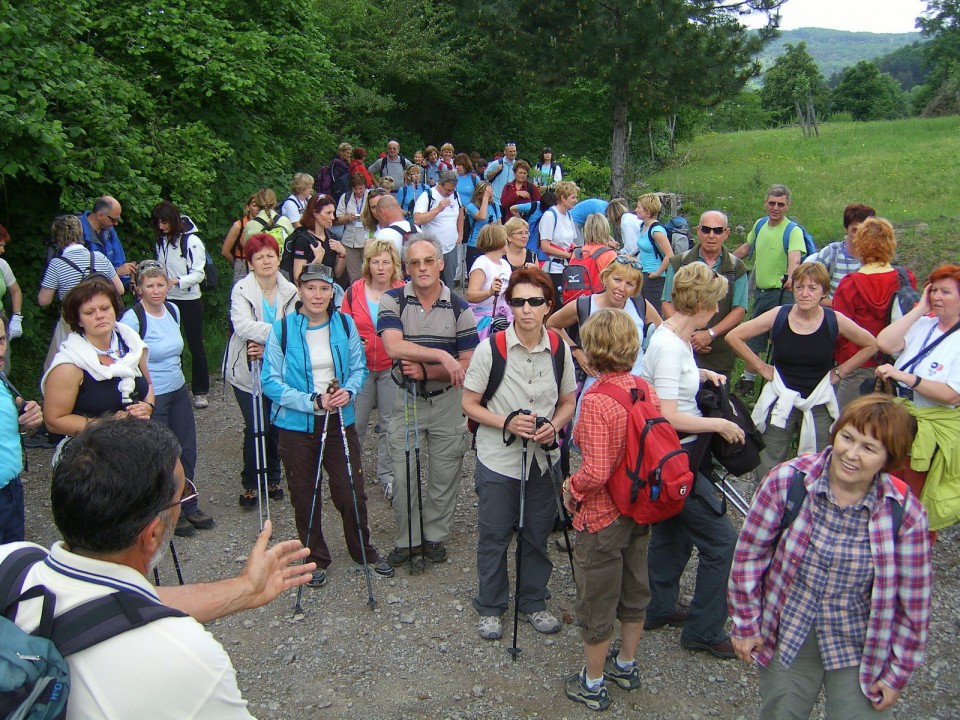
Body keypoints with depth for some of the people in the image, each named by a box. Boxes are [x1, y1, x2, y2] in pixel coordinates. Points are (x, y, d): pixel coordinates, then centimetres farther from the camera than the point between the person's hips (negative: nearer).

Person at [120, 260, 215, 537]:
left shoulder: (173, 310, 4)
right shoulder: (132, 320, -18)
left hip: (179, 391, 7)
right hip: (150, 398, -7)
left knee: (187, 451, 14)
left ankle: (188, 507, 33)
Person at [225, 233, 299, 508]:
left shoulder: (289, 291, 2)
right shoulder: (242, 289, -9)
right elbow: (242, 325, -26)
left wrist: (268, 348, -22)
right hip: (248, 371, -3)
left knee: (277, 425, 8)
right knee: (256, 428, -5)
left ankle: (273, 478, 29)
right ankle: (250, 484, 14)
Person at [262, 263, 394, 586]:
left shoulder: (345, 324, -2)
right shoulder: (282, 329, -11)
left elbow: (359, 368, 6)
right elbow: (271, 382, -11)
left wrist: (348, 391, -15)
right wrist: (313, 401, -19)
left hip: (339, 422, 2)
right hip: (296, 426, -1)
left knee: (351, 493, 6)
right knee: (305, 497, 11)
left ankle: (364, 552, 31)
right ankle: (316, 559, 32)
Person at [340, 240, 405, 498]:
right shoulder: (354, 292, -3)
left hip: (392, 368, -1)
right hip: (361, 367, 1)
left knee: (389, 423, 8)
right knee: (355, 422, 7)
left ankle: (387, 474, 24)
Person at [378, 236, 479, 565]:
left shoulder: (459, 307, -4)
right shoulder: (392, 301, -7)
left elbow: (467, 364, -7)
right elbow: (394, 346, -24)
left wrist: (426, 371, -20)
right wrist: (442, 356, -30)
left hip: (448, 402, 1)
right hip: (406, 399, 0)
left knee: (444, 476, 11)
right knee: (403, 477, 6)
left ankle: (435, 535, 30)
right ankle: (407, 538, 26)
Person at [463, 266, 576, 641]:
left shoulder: (559, 349, -3)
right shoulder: (490, 348, -13)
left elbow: (568, 402, 8)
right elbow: (469, 403, -7)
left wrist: (553, 425, -14)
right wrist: (507, 422, -22)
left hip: (543, 459, 3)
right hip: (498, 459, -3)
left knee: (538, 534, 15)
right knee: (494, 536, 9)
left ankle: (534, 602, 35)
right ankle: (490, 607, 29)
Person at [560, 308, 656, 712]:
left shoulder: (596, 402, -27)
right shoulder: (646, 390, -5)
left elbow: (596, 472, -29)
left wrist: (571, 488, -11)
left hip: (602, 517, -7)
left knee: (596, 602, 11)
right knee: (634, 590, 24)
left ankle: (592, 685, 29)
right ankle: (626, 665, 45)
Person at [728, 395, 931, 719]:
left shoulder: (905, 513, -14)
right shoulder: (788, 480, -16)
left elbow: (913, 602, -5)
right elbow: (750, 553, -7)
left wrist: (897, 673, 0)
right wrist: (746, 625, -2)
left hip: (861, 648, 0)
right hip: (787, 638, 1)